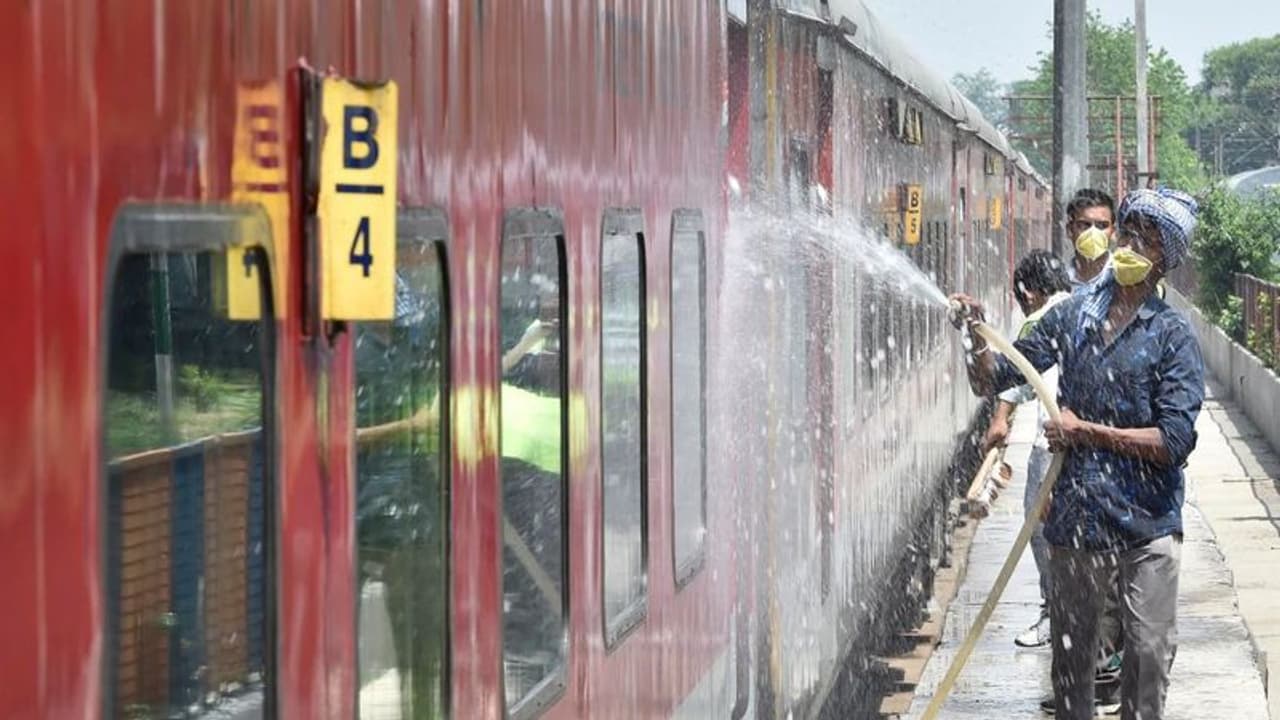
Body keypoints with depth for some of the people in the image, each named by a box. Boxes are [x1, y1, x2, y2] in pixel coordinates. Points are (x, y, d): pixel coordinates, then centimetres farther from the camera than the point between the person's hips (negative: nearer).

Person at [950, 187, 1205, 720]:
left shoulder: (1172, 334, -5)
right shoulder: (1071, 317, 5)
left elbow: (1175, 440, -15)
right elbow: (991, 382, 8)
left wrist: (1085, 431, -14)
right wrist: (980, 336, -12)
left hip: (1146, 521, -3)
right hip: (1076, 516, 3)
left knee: (1150, 652, 0)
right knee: (1070, 653, 13)